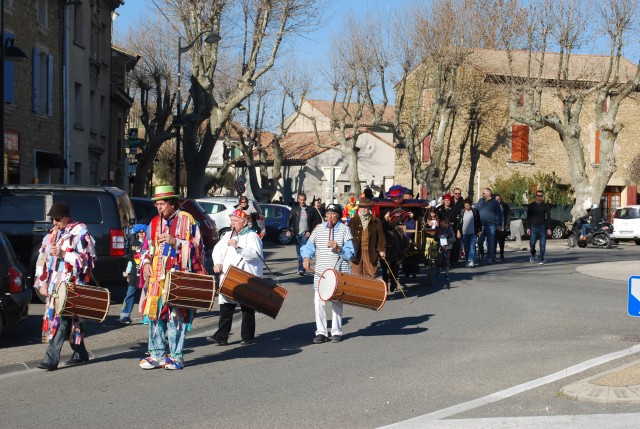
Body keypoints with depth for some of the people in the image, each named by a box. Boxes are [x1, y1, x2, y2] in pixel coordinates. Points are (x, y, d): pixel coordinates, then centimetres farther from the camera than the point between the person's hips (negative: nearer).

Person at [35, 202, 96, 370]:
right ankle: (80, 353, 23)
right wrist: (42, 282, 8)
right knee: (71, 319, 12)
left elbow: (88, 258, -9)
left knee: (62, 319, -13)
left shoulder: (80, 232, -3)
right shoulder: (52, 234, 17)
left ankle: (51, 358, -17)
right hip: (54, 285, 7)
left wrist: (63, 254, -16)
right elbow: (42, 259, 17)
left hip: (71, 284, -7)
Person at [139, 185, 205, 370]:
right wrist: (146, 263, 4)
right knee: (154, 314, 4)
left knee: (176, 316, -5)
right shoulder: (154, 223, 15)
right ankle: (157, 354, 12)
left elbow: (196, 247, -2)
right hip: (157, 277, 5)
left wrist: (175, 241, -14)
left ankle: (176, 356, 2)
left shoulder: (187, 220, 0)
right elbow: (148, 249, 22)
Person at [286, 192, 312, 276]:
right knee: (298, 252, 8)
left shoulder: (309, 209, 5)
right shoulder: (295, 209, 7)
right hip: (296, 233, 2)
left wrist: (309, 231, -3)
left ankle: (301, 269, -18)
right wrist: (288, 230, -8)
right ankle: (301, 268, 17)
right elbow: (289, 220, 5)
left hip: (305, 233, -2)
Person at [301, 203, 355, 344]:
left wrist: (338, 249, -22)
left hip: (339, 272, -2)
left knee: (337, 302, 4)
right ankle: (321, 332, 3)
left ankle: (336, 332, 13)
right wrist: (306, 257, -7)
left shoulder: (344, 229, 0)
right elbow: (309, 246, 12)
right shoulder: (319, 229, 9)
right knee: (318, 301, -4)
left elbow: (351, 253, -5)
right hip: (320, 272, 2)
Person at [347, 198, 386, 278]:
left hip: (370, 253, 0)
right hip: (356, 253, 0)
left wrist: (381, 250, -3)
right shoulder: (352, 221, 9)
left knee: (370, 275, 1)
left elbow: (381, 237, 7)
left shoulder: (376, 222, 8)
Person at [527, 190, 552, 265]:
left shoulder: (545, 206, 6)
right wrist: (528, 228, 0)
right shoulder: (531, 205, 8)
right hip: (533, 227, 0)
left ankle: (541, 260, 4)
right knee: (532, 244, -6)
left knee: (542, 245, -3)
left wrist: (549, 228, -3)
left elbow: (548, 217, 5)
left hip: (542, 227, 0)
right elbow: (528, 217, 8)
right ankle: (532, 255, 21)